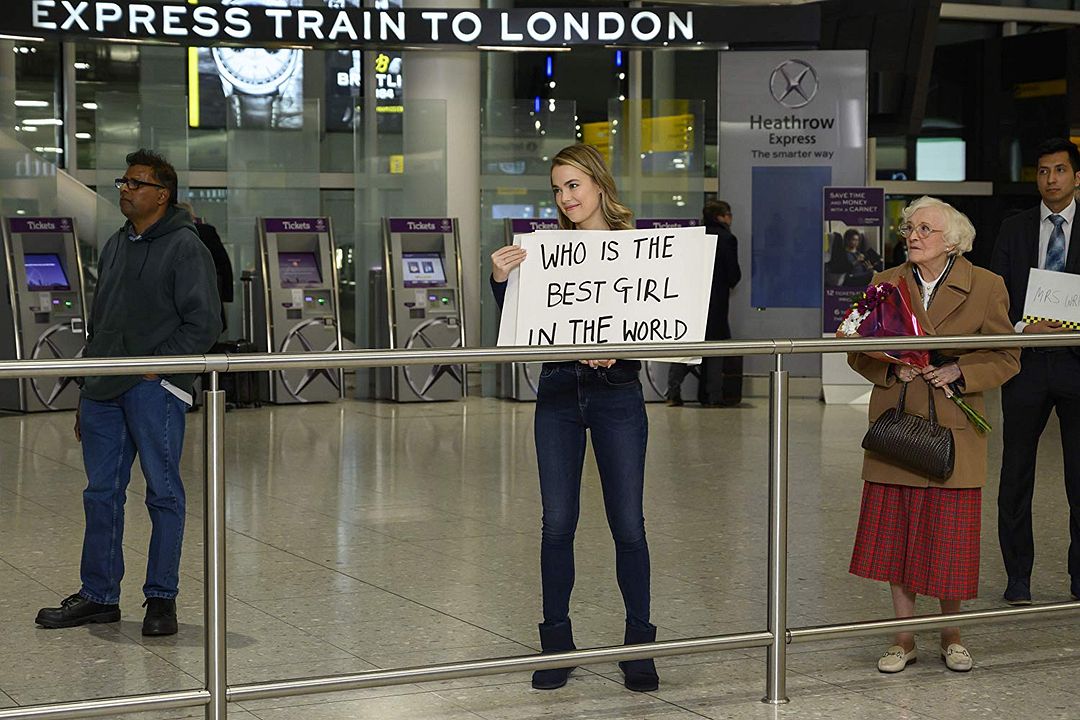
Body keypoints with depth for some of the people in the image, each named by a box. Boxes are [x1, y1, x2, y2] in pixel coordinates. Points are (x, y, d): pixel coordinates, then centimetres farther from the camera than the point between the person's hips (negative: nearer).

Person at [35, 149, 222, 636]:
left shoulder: (184, 247, -6)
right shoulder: (116, 246, 17)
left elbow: (204, 323, -11)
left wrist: (157, 366, -15)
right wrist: (86, 395, 18)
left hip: (155, 390, -7)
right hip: (104, 390, 7)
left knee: (164, 494, 1)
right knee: (101, 493, 10)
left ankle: (161, 598, 9)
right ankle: (99, 596, 19)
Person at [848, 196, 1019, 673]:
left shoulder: (985, 287, -2)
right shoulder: (885, 284, 4)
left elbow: (1006, 356, 0)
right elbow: (859, 352, 9)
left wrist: (959, 371, -15)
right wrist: (892, 369, -10)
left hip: (954, 432, -2)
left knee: (950, 538, 3)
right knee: (895, 535, 5)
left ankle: (951, 636, 23)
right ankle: (904, 637, 18)